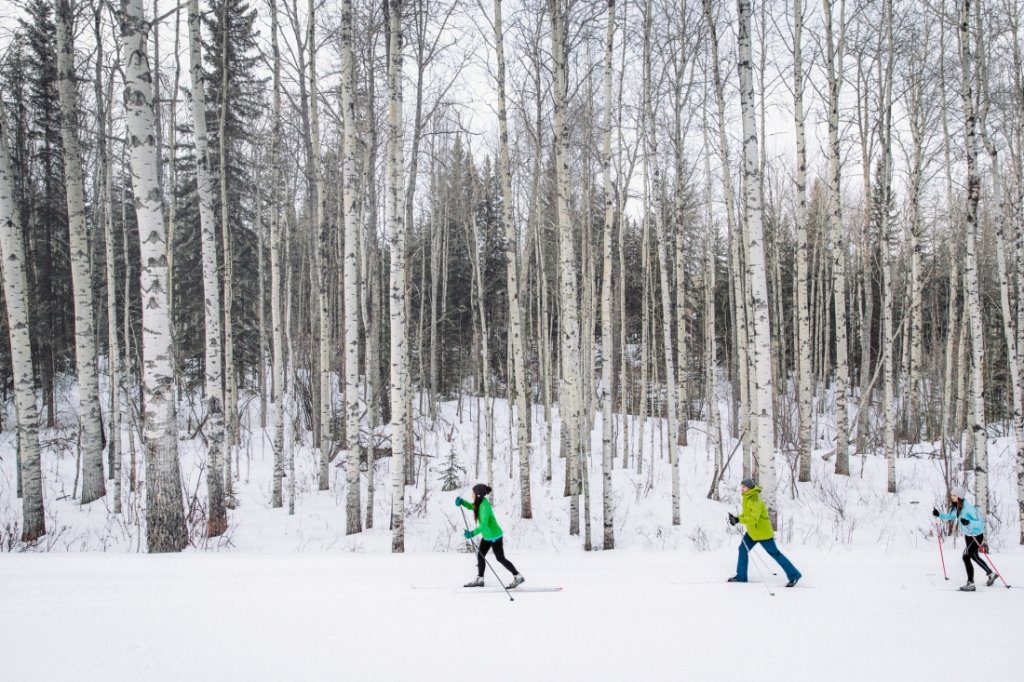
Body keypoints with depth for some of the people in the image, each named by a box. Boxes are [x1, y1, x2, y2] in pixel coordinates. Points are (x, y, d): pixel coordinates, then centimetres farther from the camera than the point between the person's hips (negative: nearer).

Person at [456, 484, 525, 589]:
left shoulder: (484, 507, -29)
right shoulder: (480, 503, -2)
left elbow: (483, 525, -33)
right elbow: (471, 506, 20)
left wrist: (472, 533, -39)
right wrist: (462, 502, 3)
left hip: (494, 535, -9)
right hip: (487, 535, 9)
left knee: (500, 558, 0)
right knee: (480, 555, 11)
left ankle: (518, 577, 9)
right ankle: (479, 579, 19)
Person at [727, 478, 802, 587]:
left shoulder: (755, 501, -26)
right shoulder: (747, 498, 4)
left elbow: (754, 518, -35)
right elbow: (746, 513, 15)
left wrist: (738, 520, -39)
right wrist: (737, 518, -3)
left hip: (763, 532, -9)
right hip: (752, 532, 9)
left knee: (775, 553, -1)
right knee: (743, 549, 7)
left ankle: (794, 575, 8)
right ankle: (741, 576, 16)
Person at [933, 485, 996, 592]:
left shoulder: (968, 508, -30)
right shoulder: (957, 507, -6)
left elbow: (981, 523, -31)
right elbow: (950, 516, 13)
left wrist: (968, 523, -46)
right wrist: (939, 514, -1)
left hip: (977, 535, -10)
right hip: (968, 535, 10)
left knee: (966, 557, -11)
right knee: (974, 556, 24)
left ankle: (970, 584, -2)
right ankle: (991, 574, 43)